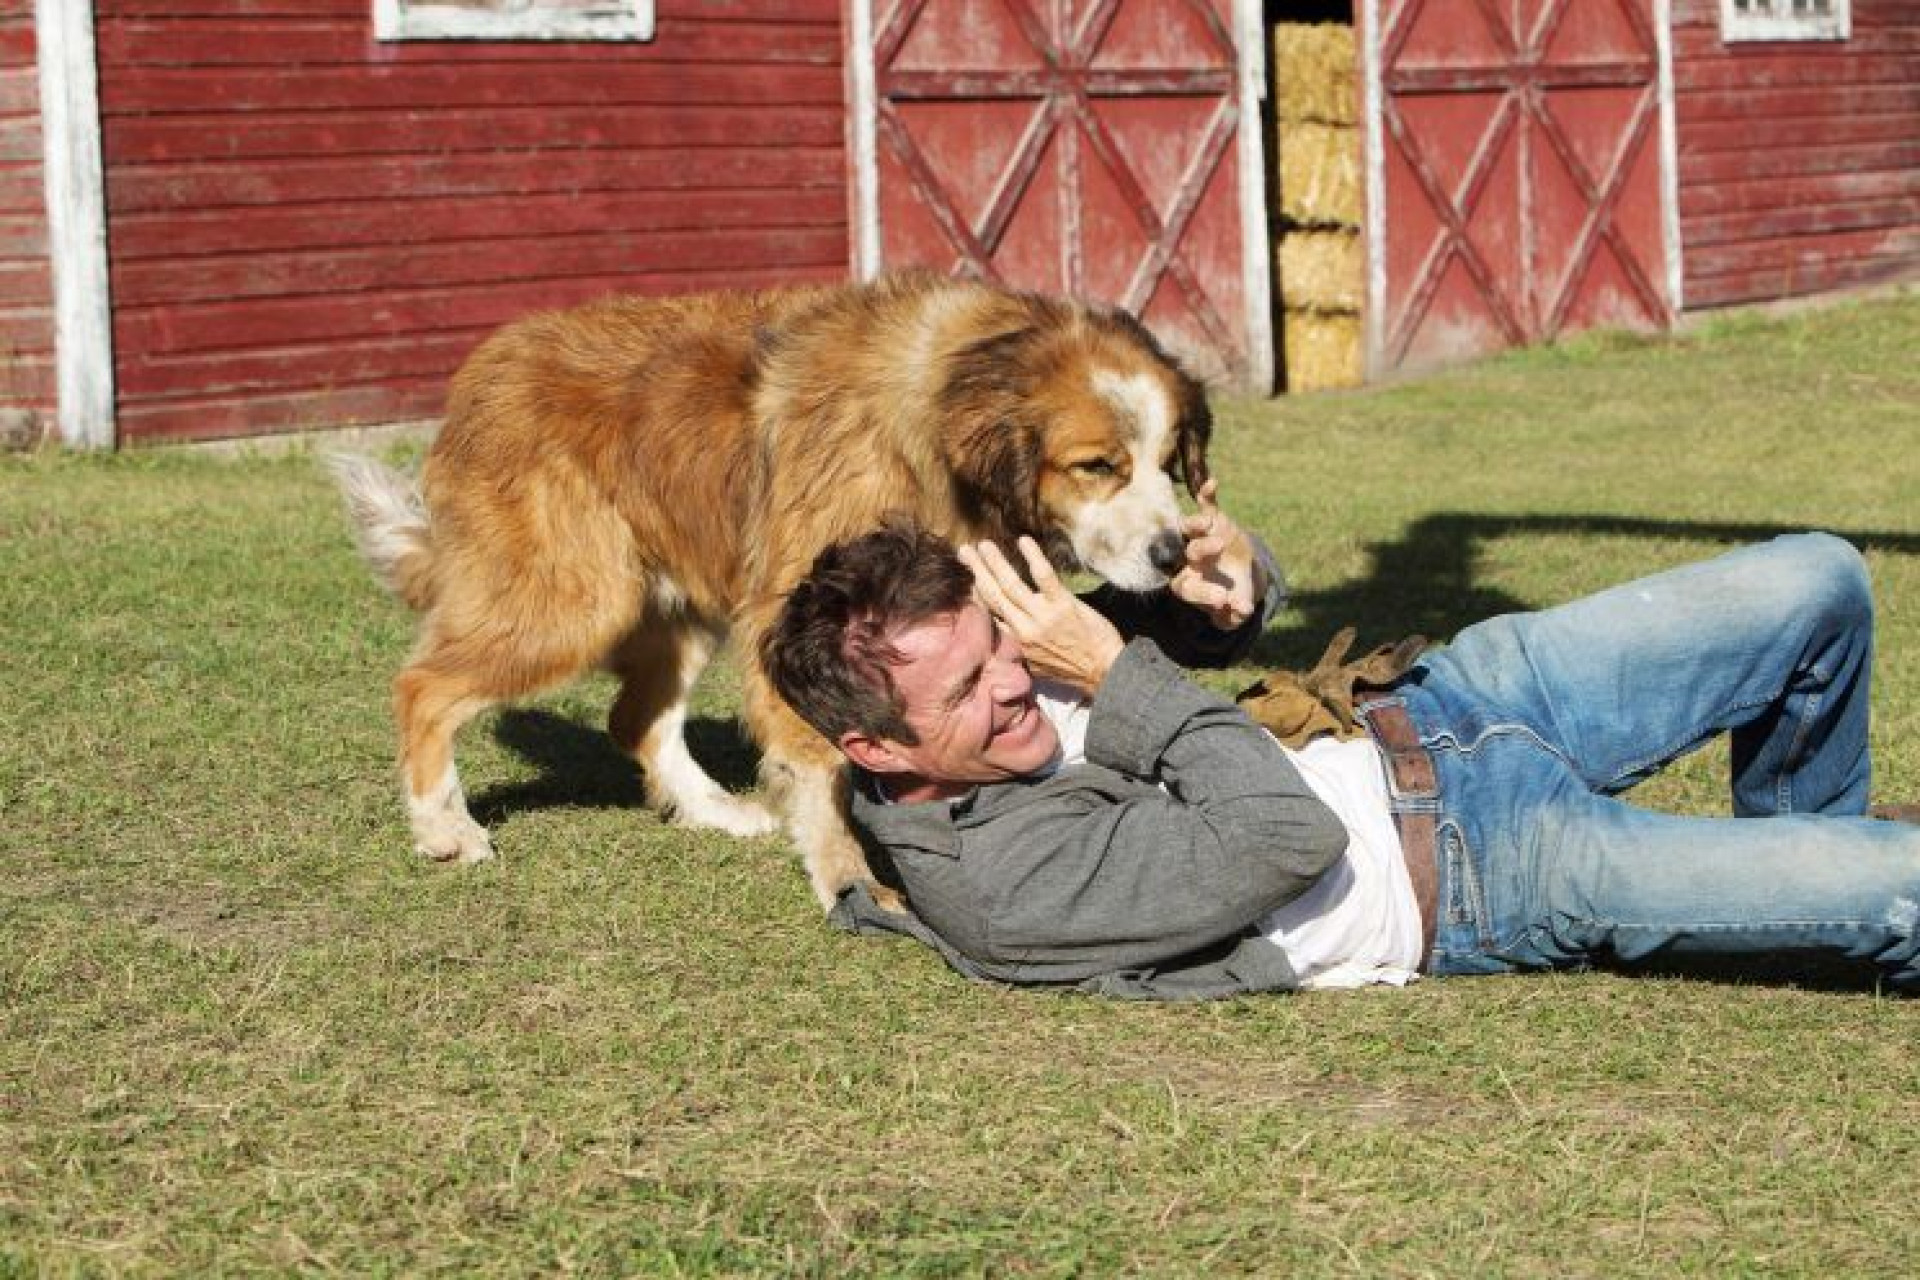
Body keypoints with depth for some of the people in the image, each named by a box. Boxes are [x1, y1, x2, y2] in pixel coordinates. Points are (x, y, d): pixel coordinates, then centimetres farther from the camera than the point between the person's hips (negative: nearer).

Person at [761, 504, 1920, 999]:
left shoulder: (978, 639, -5)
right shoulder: (997, 887, -28)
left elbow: (1224, 630, 9)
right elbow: (1288, 841, -30)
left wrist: (1234, 577, -16)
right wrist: (1120, 677, -26)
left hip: (1414, 715, 8)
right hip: (1481, 881, -8)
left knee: (1819, 586, 3)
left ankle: (1811, 858, 29)